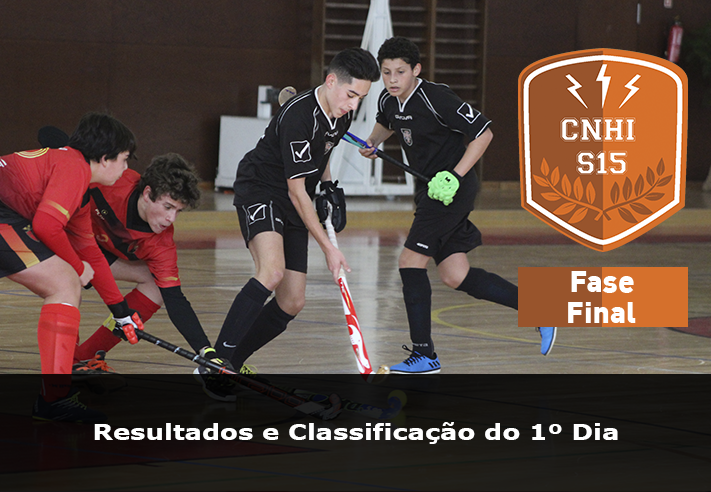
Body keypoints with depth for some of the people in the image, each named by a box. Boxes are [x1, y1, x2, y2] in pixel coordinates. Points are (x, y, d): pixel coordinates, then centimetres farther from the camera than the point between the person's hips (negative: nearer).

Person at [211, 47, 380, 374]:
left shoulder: (341, 116, -1)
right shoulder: (298, 117, -27)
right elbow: (296, 190, -25)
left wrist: (327, 186, 6)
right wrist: (328, 248, -23)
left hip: (294, 209, 9)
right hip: (259, 190, -9)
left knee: (292, 303, 2)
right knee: (272, 271, -33)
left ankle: (232, 362, 17)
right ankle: (216, 361, -32)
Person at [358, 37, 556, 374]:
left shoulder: (436, 98, -19)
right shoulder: (388, 101, 6)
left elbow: (483, 132, -17)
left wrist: (455, 175, -23)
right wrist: (373, 142, 15)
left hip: (452, 190, -8)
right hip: (429, 191, 8)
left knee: (410, 262, -12)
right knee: (455, 277, 5)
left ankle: (424, 354, -4)